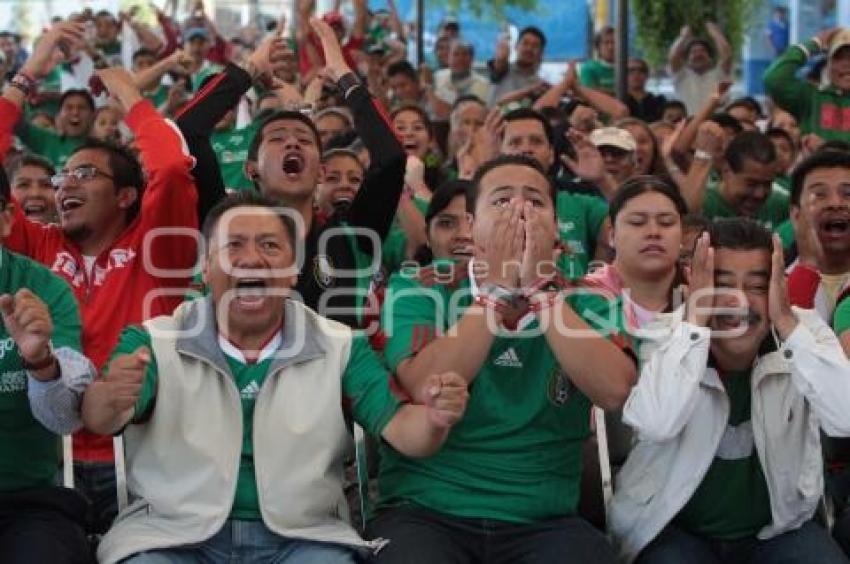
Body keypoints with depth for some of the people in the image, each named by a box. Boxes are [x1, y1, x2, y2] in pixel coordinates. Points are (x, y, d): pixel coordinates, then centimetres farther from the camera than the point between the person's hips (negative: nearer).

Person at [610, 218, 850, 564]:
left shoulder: (804, 330, -8)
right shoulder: (663, 339, -13)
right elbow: (654, 424, -33)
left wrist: (787, 322, -25)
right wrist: (696, 319, -27)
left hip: (779, 528, 2)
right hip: (673, 529, -2)